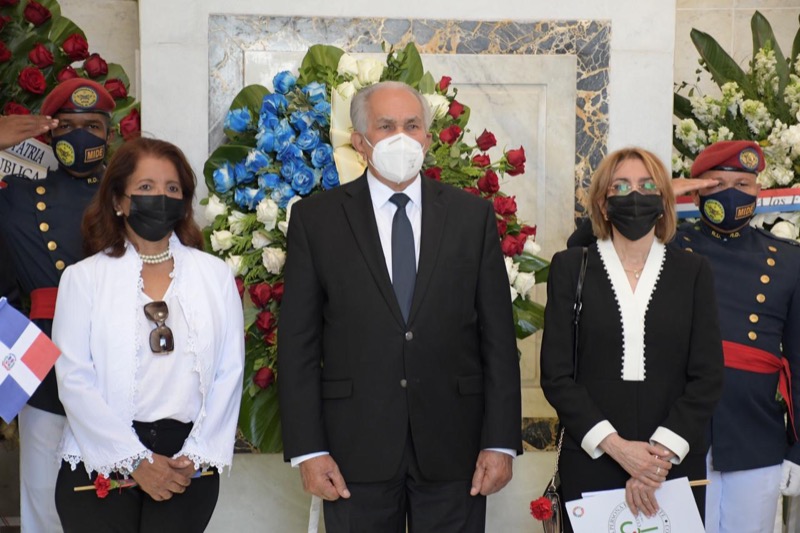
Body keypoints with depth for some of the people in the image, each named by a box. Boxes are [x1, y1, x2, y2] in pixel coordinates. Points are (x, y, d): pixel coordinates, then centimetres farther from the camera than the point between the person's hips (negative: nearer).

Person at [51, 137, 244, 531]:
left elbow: (229, 373, 2)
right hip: (101, 463, -1)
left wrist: (197, 454, -7)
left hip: (187, 466, 1)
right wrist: (135, 459, -11)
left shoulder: (215, 275, 6)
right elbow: (74, 380, -5)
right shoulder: (83, 278, 1)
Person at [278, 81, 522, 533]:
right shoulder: (316, 219, 2)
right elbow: (298, 342, 0)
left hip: (454, 450, 1)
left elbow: (498, 337, 3)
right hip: (356, 453, -1)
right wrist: (307, 449, -5)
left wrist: (501, 442, -2)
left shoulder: (473, 215, 5)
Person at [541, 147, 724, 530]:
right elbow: (556, 374, -2)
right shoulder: (570, 268, 3)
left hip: (676, 465, 1)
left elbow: (707, 376, 0)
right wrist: (615, 445, -12)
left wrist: (662, 452, -12)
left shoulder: (693, 271, 6)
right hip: (590, 462, -1)